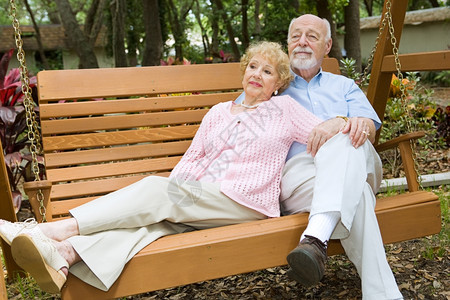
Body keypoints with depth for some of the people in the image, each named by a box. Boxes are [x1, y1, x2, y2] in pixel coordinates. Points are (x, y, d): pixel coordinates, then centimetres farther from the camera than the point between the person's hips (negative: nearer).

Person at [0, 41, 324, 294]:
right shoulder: (219, 112, 22)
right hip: (202, 197, 4)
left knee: (157, 188, -25)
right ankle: (66, 254, -48)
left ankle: (57, 229, -32)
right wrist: (175, 193, -1)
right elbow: (193, 157, 14)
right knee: (158, 215, -27)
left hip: (247, 202, -4)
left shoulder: (285, 108, 12)